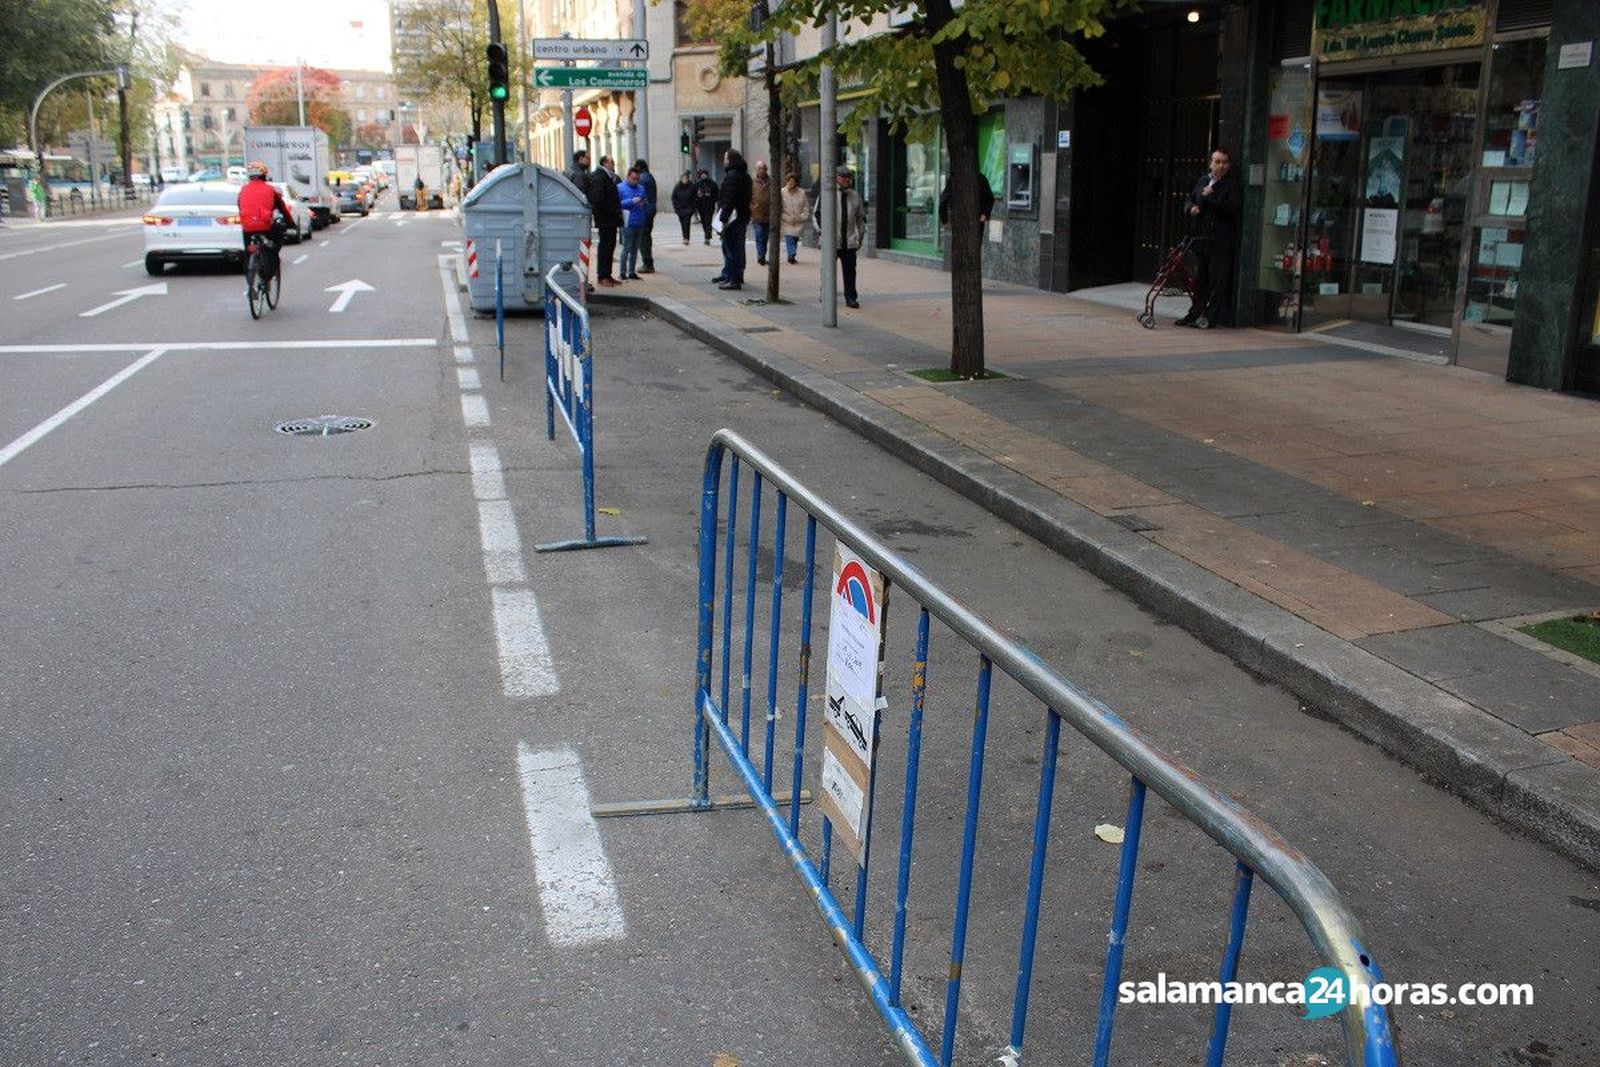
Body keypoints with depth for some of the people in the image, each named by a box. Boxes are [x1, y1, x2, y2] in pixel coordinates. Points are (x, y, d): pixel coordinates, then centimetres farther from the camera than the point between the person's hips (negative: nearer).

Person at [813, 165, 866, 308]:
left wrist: (861, 237, 14)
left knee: (850, 270, 0)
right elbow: (817, 213, 5)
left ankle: (850, 298, 4)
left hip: (850, 241, 3)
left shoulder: (855, 195, 12)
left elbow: (860, 217, 18)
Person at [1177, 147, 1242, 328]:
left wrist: (1208, 198, -16)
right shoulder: (1203, 181, 14)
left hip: (1221, 242, -6)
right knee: (1199, 279, 12)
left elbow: (1232, 207, -16)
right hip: (1201, 238, 6)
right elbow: (1189, 200, 23)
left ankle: (1210, 316, 1)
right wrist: (1192, 208, 1)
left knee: (1217, 281, -3)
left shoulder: (1233, 184, -3)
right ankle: (1195, 313, 20)